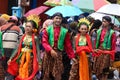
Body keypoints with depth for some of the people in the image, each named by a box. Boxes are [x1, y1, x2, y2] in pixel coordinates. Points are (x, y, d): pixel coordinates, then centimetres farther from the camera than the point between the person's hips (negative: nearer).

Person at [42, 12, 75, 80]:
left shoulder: (64, 31, 5)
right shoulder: (48, 30, 4)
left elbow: (68, 45, 7)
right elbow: (44, 42, -4)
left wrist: (72, 56, 4)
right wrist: (51, 50, -19)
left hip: (58, 54, 0)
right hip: (48, 53, 0)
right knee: (47, 74, 6)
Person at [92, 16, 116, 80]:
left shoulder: (112, 33, -6)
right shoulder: (99, 31, 9)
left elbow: (113, 46, -6)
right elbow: (96, 43, 12)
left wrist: (112, 57, -8)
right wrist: (94, 54, 9)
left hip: (106, 54, -5)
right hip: (98, 53, 5)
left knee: (104, 72, -1)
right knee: (97, 71, 7)